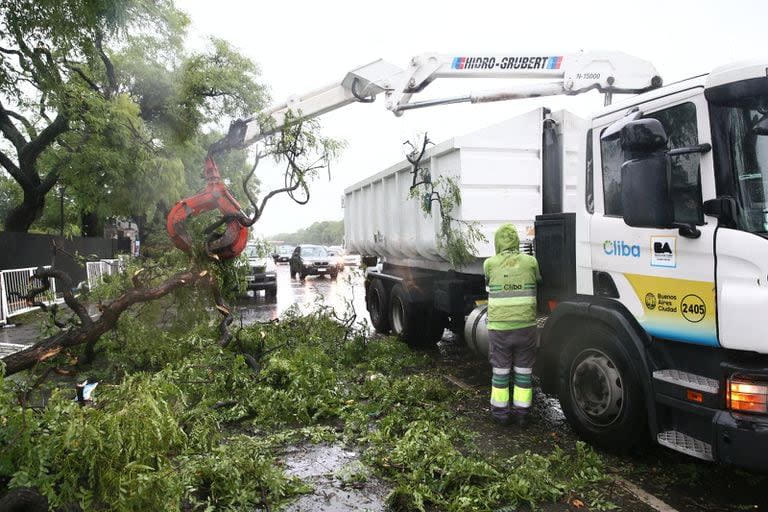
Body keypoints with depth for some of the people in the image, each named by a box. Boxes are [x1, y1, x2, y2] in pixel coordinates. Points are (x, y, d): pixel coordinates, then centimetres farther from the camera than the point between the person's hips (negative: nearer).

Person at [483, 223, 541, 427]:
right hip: (526, 326, 1)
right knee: (523, 370, 12)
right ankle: (521, 412, 20)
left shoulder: (490, 264, -4)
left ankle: (500, 412, 20)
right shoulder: (530, 262, -3)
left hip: (499, 327, 0)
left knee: (500, 370, 12)